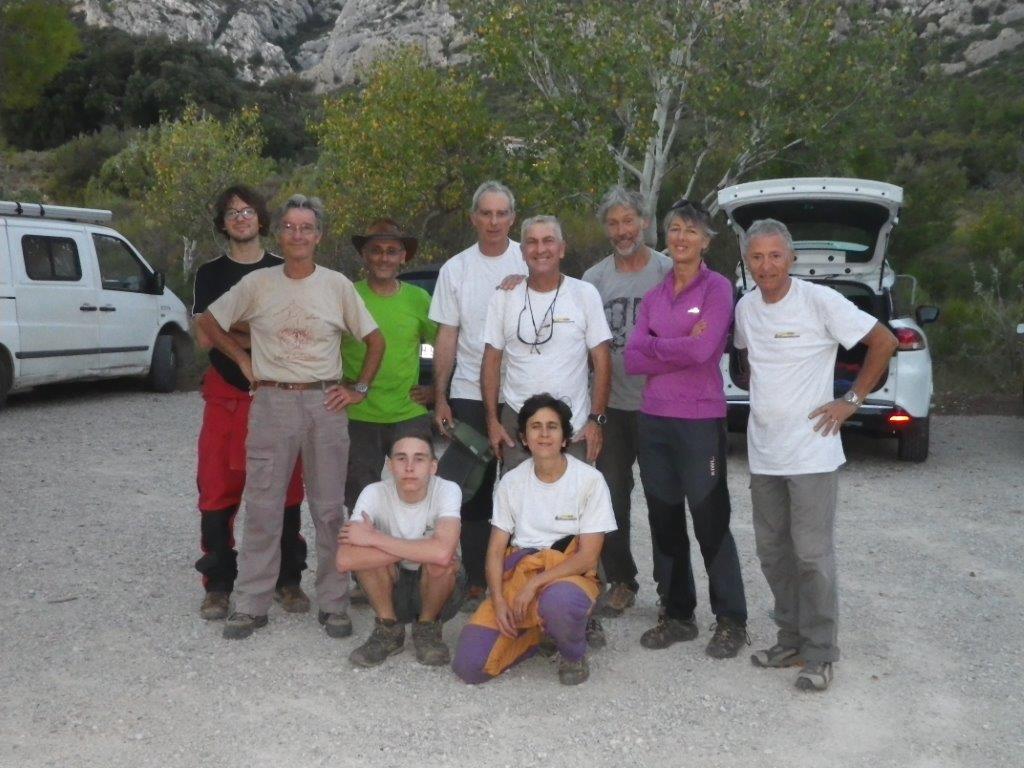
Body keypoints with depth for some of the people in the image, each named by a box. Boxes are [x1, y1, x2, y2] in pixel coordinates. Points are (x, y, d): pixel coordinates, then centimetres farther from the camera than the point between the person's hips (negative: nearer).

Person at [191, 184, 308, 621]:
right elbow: (204, 338, -2)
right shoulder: (210, 274, 8)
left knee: (283, 492, 3)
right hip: (226, 397, 0)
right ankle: (218, 585, 10)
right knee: (218, 492, -1)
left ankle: (288, 581, 15)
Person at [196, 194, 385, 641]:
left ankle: (333, 604, 15)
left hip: (325, 403, 0)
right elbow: (208, 321, 13)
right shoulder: (257, 284, 4)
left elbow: (375, 340, 9)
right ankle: (250, 605, 13)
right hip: (271, 403, 0)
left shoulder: (337, 285, 3)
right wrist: (243, 361, 6)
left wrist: (359, 390, 2)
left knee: (329, 510, 4)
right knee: (262, 508, 3)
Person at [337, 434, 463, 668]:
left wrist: (373, 538, -33)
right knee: (364, 554, -27)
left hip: (438, 588, -1)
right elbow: (345, 560, -32)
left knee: (441, 561, -33)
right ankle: (388, 630, -5)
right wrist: (414, 549, -33)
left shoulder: (447, 490, -23)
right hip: (392, 589, 1)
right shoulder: (375, 493, -19)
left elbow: (443, 552, -42)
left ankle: (427, 629, -4)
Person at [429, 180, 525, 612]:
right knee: (474, 491, 6)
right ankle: (477, 582, 16)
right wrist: (440, 397, 3)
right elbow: (447, 338, 7)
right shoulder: (455, 269, 8)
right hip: (469, 394, 2)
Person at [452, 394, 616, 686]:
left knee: (558, 601, -42)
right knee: (469, 665, -16)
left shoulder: (590, 480, -7)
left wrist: (534, 584, -18)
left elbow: (588, 556, -10)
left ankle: (574, 654, -6)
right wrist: (498, 599, -14)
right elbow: (496, 549, 3)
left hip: (571, 576, -3)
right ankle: (532, 634, 14)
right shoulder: (511, 481, 4)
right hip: (517, 575, 3)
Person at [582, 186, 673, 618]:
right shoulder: (594, 279, 6)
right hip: (611, 405, 3)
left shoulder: (669, 271, -3)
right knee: (612, 495, 10)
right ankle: (621, 582, 25)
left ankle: (671, 587, 18)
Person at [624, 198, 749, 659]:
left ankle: (731, 621, 14)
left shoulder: (717, 289, -4)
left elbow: (702, 349, -18)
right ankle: (677, 615, 24)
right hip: (654, 418, 6)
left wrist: (654, 346, -4)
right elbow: (633, 359, 2)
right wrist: (680, 349, -10)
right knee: (665, 521, 11)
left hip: (700, 420, -5)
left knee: (710, 522, 1)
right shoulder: (654, 296, 11)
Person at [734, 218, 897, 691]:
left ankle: (820, 654, 11)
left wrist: (852, 400, -9)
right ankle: (792, 639, 28)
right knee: (773, 553, 13)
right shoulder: (745, 308, 5)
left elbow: (884, 342, -7)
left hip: (812, 453, -6)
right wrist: (762, 395, 10)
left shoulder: (820, 301, -12)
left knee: (812, 554, -2)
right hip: (763, 454, 6)